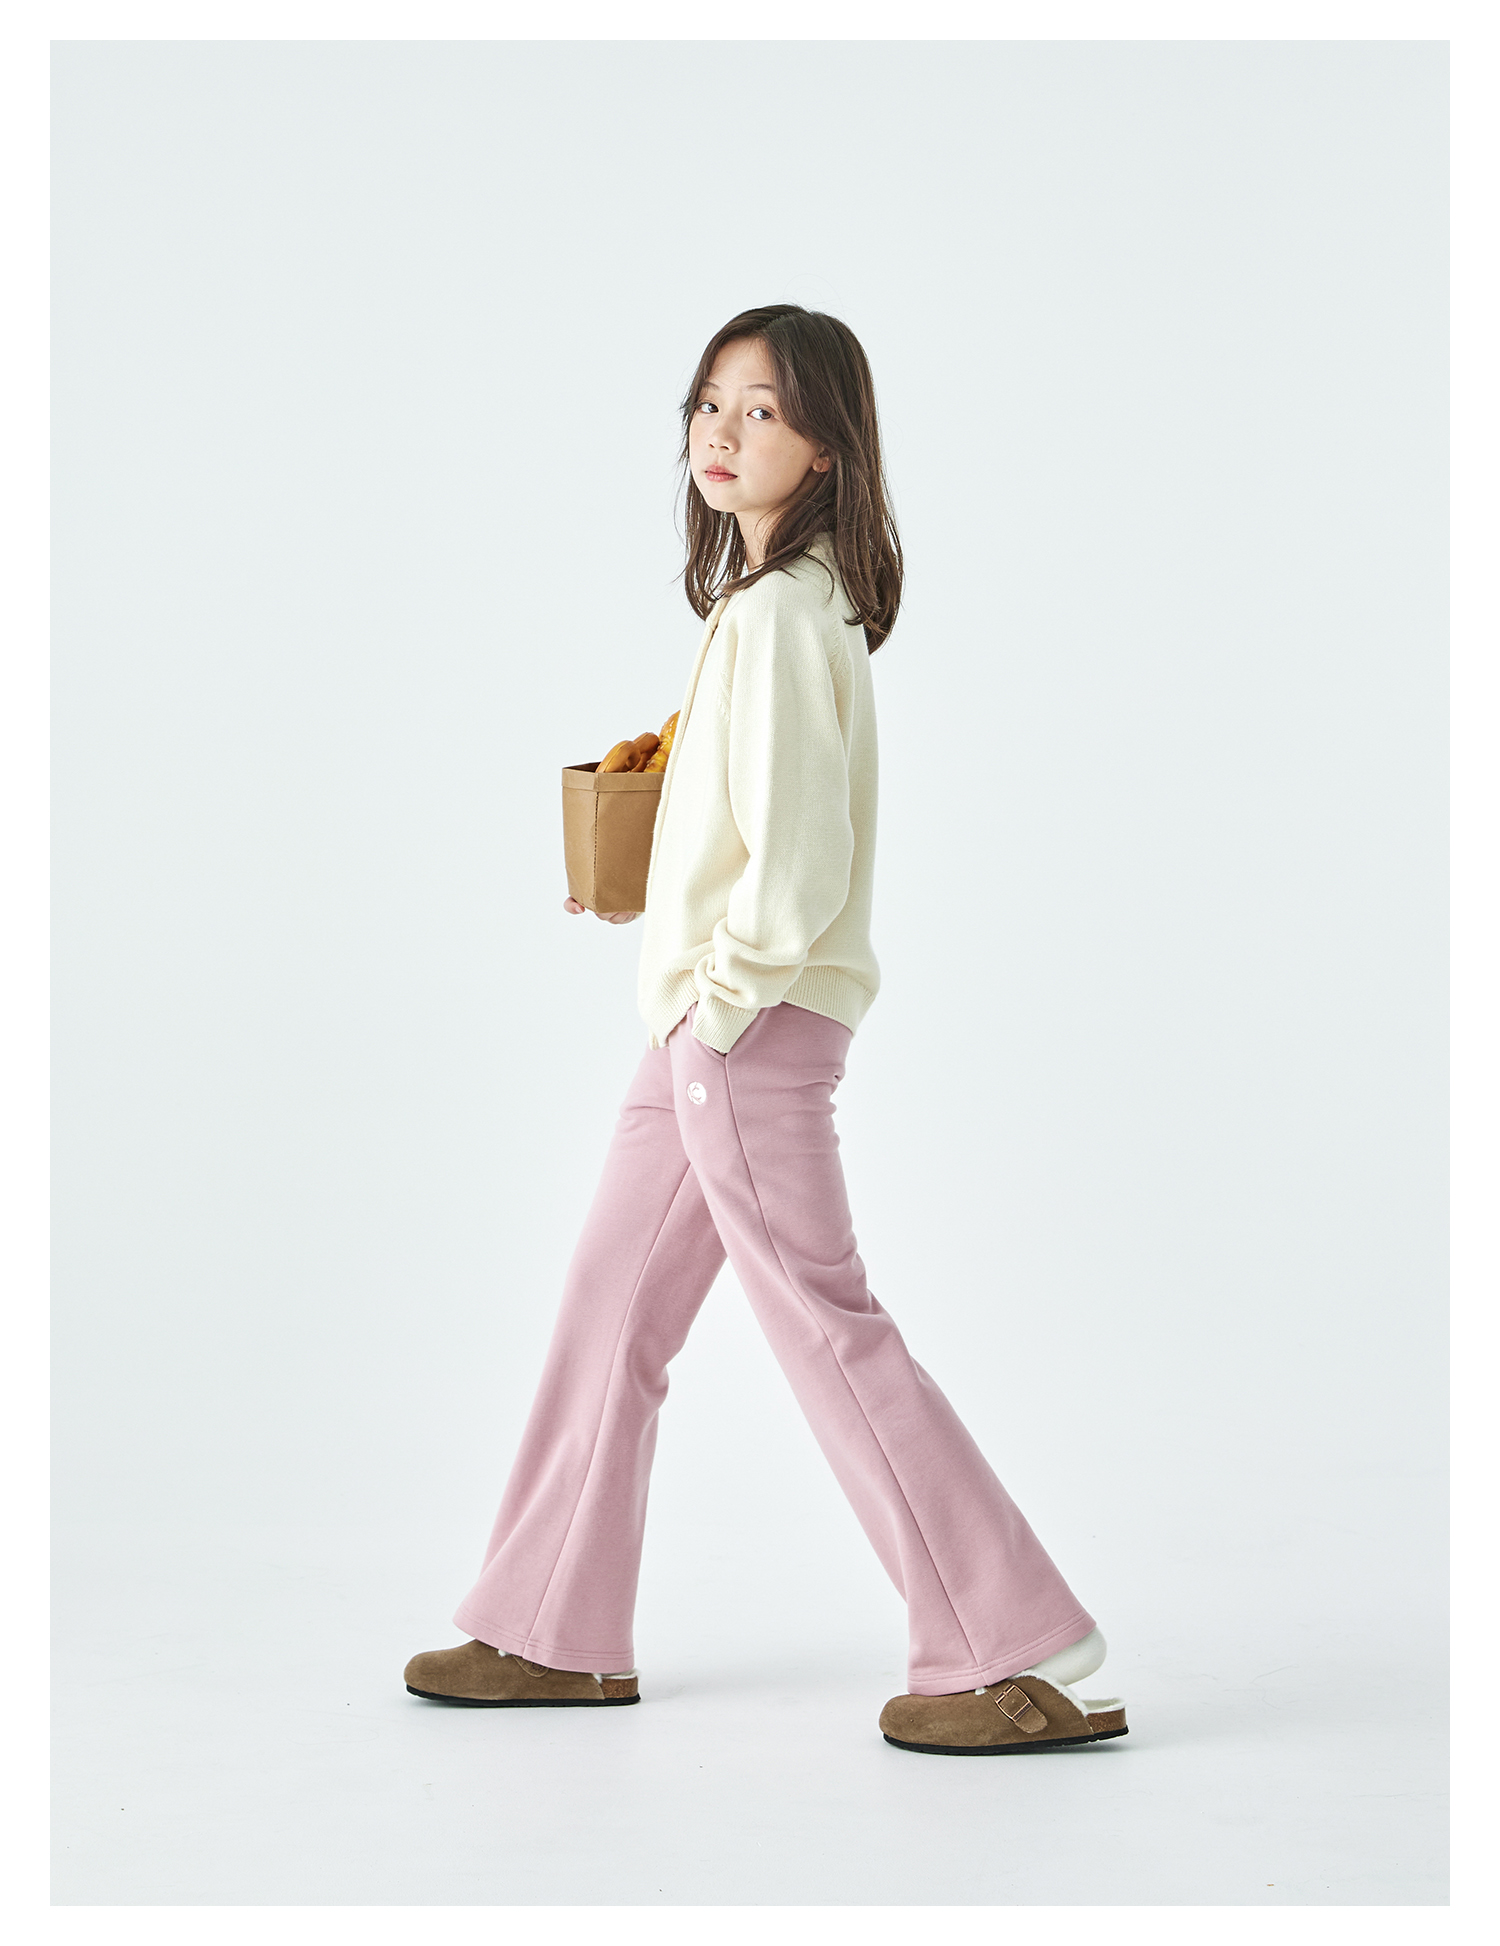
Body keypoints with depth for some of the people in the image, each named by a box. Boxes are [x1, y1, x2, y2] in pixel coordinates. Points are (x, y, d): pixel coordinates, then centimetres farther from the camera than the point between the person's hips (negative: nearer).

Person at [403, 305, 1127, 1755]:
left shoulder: (777, 616, -19)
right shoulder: (788, 598, 11)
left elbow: (795, 865, -24)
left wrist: (722, 992, -13)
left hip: (750, 1026, -10)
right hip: (709, 1018, 10)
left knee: (824, 1323, -5)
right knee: (607, 1310, 14)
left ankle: (1026, 1655, 3)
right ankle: (555, 1634, 25)